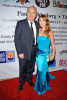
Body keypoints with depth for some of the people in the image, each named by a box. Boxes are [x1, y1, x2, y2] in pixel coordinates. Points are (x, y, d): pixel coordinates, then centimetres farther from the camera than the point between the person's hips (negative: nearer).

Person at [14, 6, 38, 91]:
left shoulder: (37, 24, 5)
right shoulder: (20, 23, -10)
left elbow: (37, 37, 8)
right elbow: (17, 38, -12)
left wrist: (37, 49, 0)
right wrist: (19, 52, -17)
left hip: (34, 50, 4)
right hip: (24, 51, -4)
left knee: (31, 67, 21)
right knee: (22, 69, 12)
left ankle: (29, 79, 47)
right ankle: (21, 83, 37)